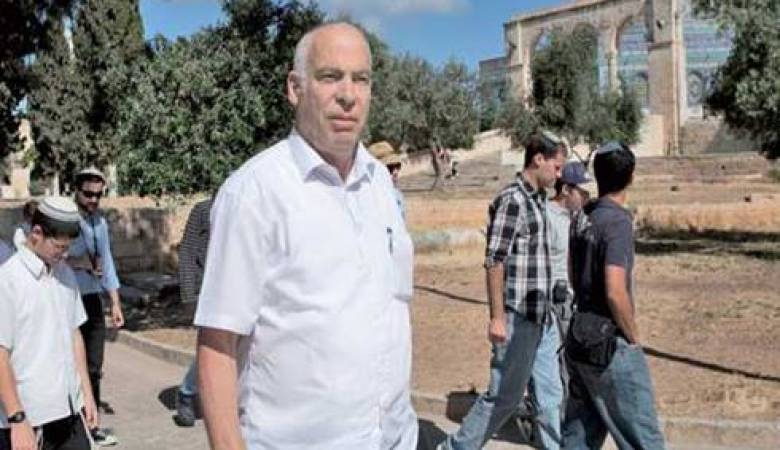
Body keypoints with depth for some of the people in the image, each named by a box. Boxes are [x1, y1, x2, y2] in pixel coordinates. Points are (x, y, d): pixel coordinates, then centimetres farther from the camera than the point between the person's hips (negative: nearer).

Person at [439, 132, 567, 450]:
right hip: (518, 319, -8)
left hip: (542, 318, 9)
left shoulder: (538, 200, 13)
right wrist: (497, 317, -20)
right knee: (505, 396, 3)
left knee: (550, 395, 13)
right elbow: (495, 262, -18)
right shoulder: (511, 200, -14)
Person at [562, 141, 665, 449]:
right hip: (610, 345, -8)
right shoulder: (618, 221, -17)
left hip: (580, 340, 8)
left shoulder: (584, 216, 7)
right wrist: (634, 337, -11)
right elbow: (615, 293, -25)